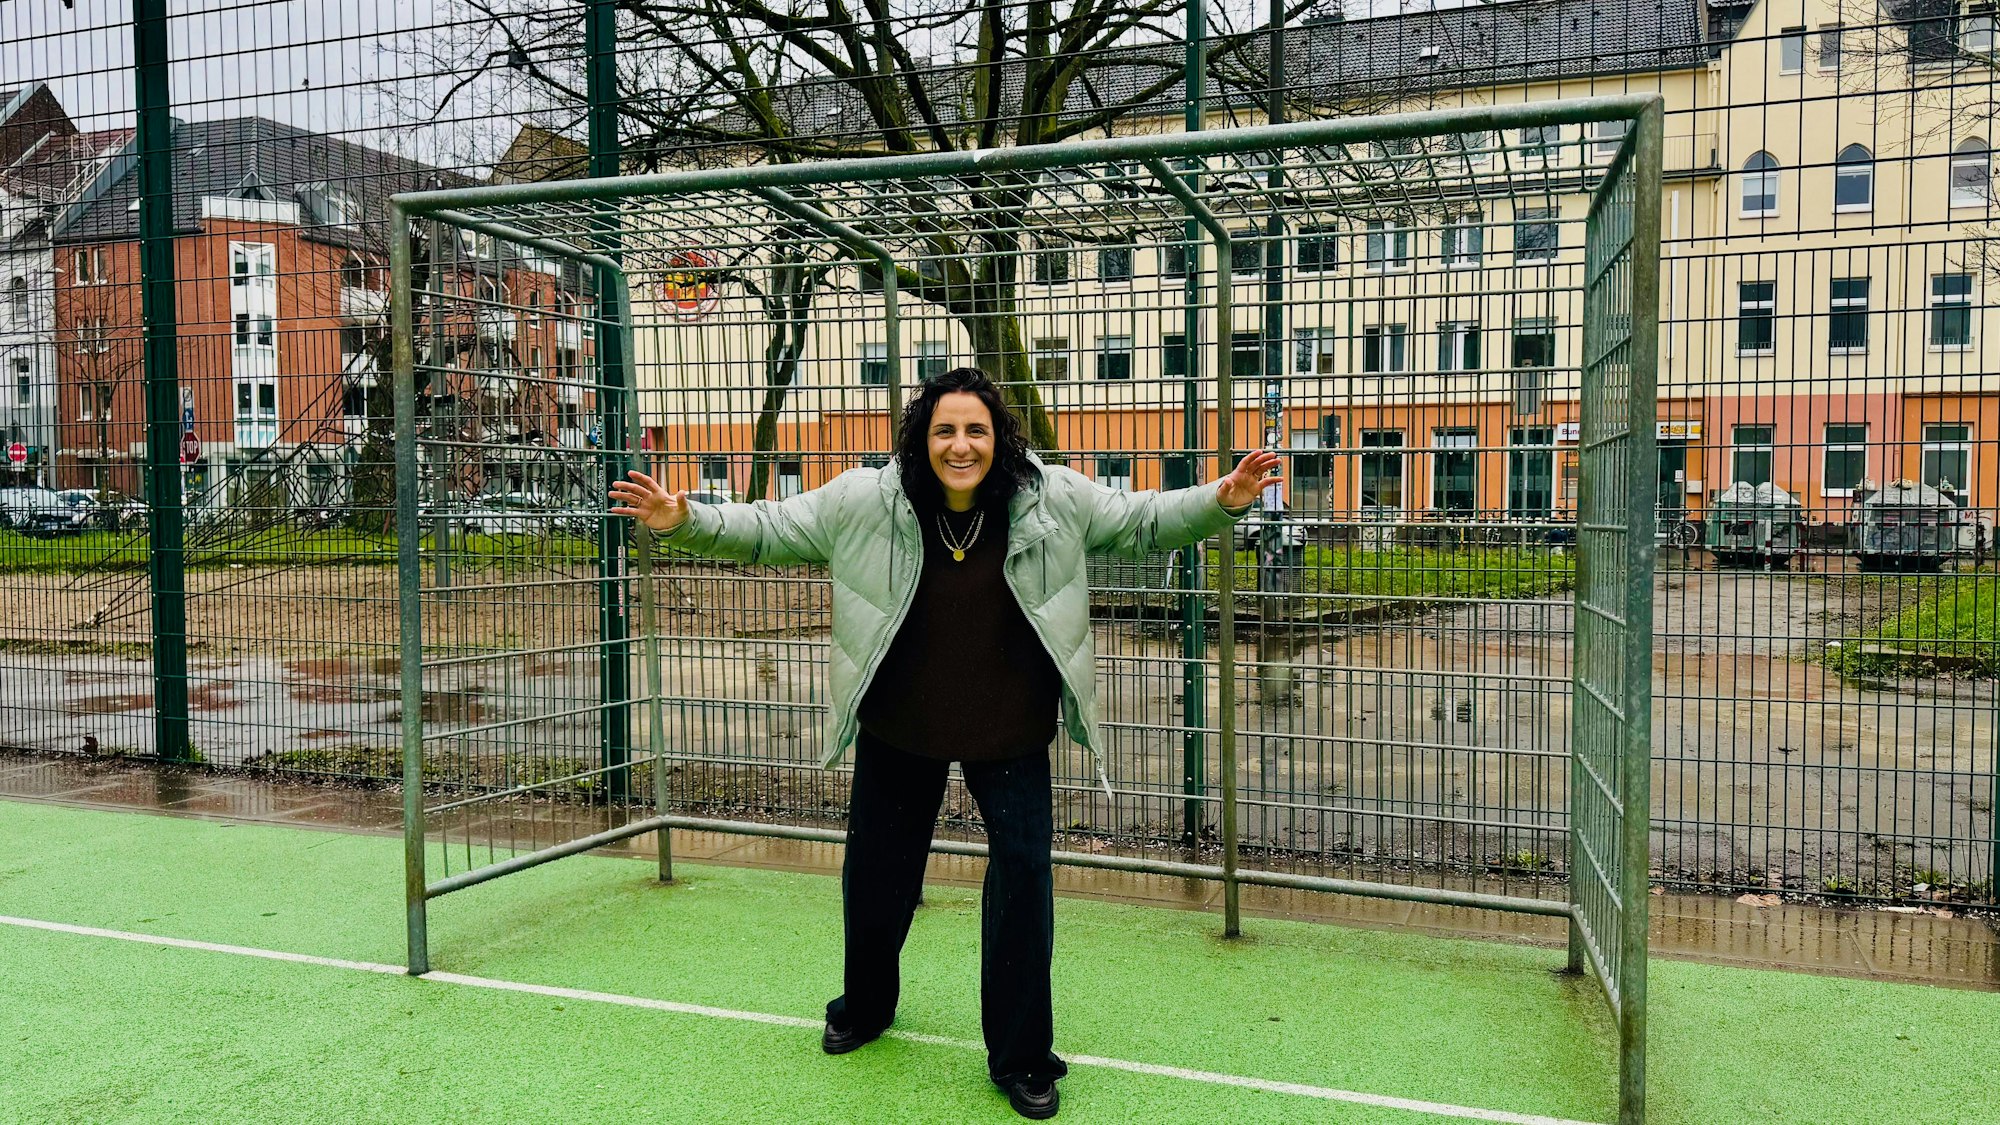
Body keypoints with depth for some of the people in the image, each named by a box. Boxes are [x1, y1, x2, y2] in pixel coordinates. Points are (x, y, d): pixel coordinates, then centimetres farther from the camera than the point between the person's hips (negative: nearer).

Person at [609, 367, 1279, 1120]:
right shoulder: (862, 502, -14)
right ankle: (864, 1008, 47)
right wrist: (684, 521, -18)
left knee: (1024, 869, -6)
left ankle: (1021, 1058, 14)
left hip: (1009, 729, -1)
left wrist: (1222, 501, -15)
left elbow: (1143, 520, -2)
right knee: (876, 869, 16)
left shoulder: (1055, 499, -13)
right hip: (898, 727, 1)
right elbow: (768, 529, -6)